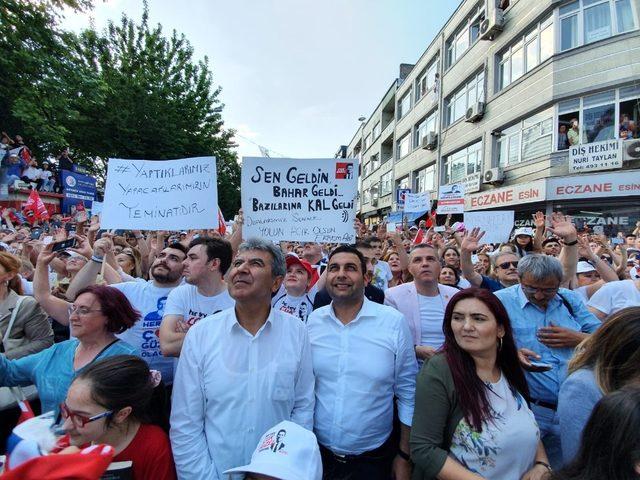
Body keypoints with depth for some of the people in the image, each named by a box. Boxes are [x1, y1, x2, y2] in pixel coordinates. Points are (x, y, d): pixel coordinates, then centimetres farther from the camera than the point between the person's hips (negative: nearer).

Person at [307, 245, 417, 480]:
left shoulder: (394, 322, -13)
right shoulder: (313, 321, -5)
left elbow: (407, 391, -5)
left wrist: (405, 455, -1)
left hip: (373, 457, -2)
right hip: (318, 451, 2)